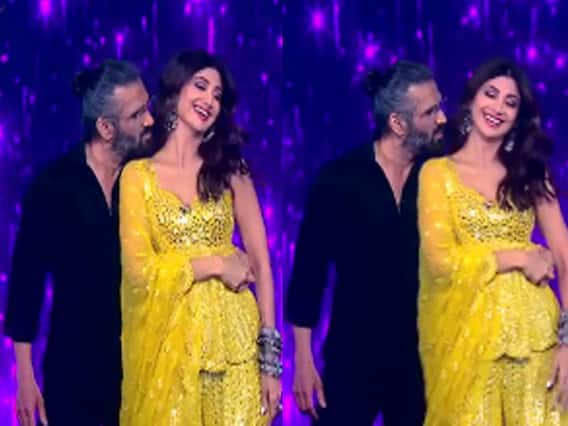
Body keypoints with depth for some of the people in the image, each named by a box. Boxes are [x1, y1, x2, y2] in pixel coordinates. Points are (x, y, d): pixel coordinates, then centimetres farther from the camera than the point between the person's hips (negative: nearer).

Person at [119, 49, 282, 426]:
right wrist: (216, 265, -9)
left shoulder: (230, 170, 6)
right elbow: (139, 268, -7)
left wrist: (270, 358, -5)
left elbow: (260, 261, 2)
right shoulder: (139, 175, 1)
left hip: (232, 335, 1)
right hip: (169, 339, -1)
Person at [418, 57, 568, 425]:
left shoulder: (530, 173, 10)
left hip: (531, 331, 2)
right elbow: (440, 258, -7)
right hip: (466, 334, -2)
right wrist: (519, 257, -8)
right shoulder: (438, 172, 4)